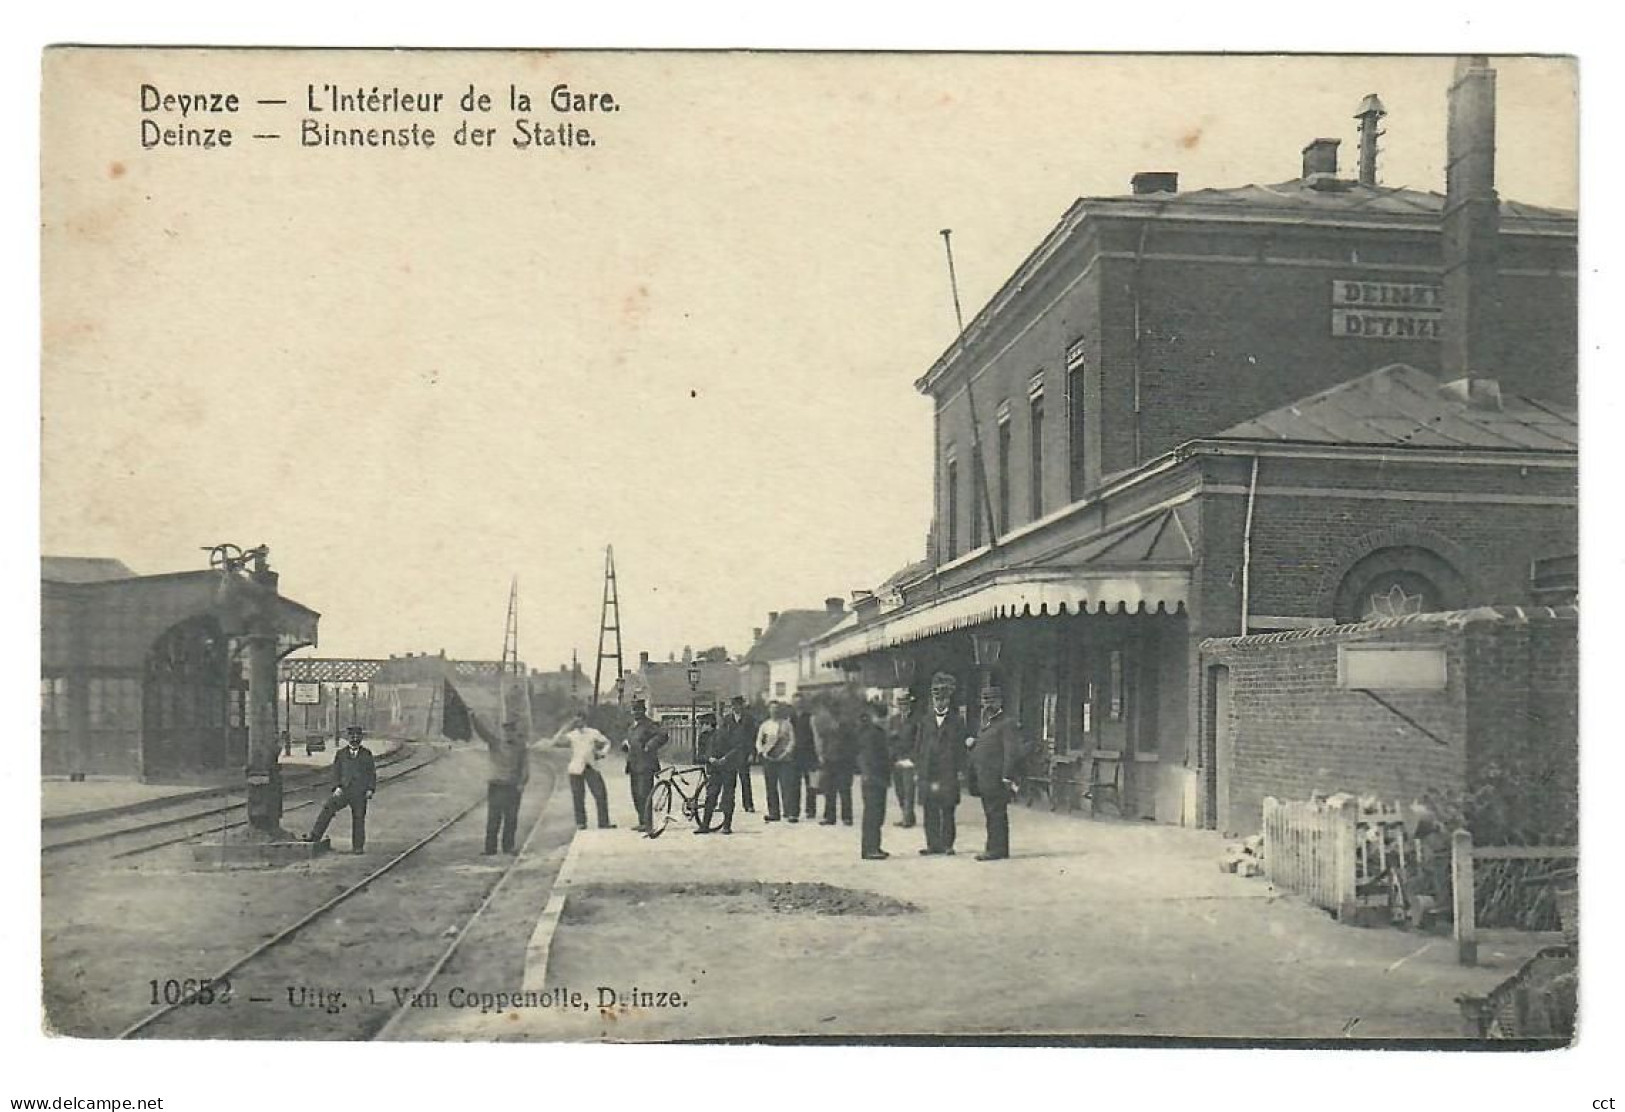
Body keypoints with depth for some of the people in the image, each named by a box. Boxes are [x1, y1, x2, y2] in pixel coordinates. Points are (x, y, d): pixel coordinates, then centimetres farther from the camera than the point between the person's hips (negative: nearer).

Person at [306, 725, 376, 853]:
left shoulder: (367, 754, 8)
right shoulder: (340, 754, 9)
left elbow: (372, 772, 9)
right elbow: (336, 772, 7)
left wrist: (370, 789, -2)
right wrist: (337, 787, -8)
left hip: (360, 793, 0)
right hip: (344, 790, 0)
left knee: (358, 818, 2)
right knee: (327, 809, -17)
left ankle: (358, 847, 12)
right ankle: (315, 837, -16)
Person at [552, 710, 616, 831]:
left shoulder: (593, 733, 9)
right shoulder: (571, 735, 6)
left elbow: (606, 743, 17)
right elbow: (556, 743, -5)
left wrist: (603, 753, -2)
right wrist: (564, 729, -9)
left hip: (591, 768, 1)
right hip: (576, 770, -1)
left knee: (601, 794, -4)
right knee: (578, 798, -1)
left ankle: (603, 822, 3)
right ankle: (580, 823, 9)